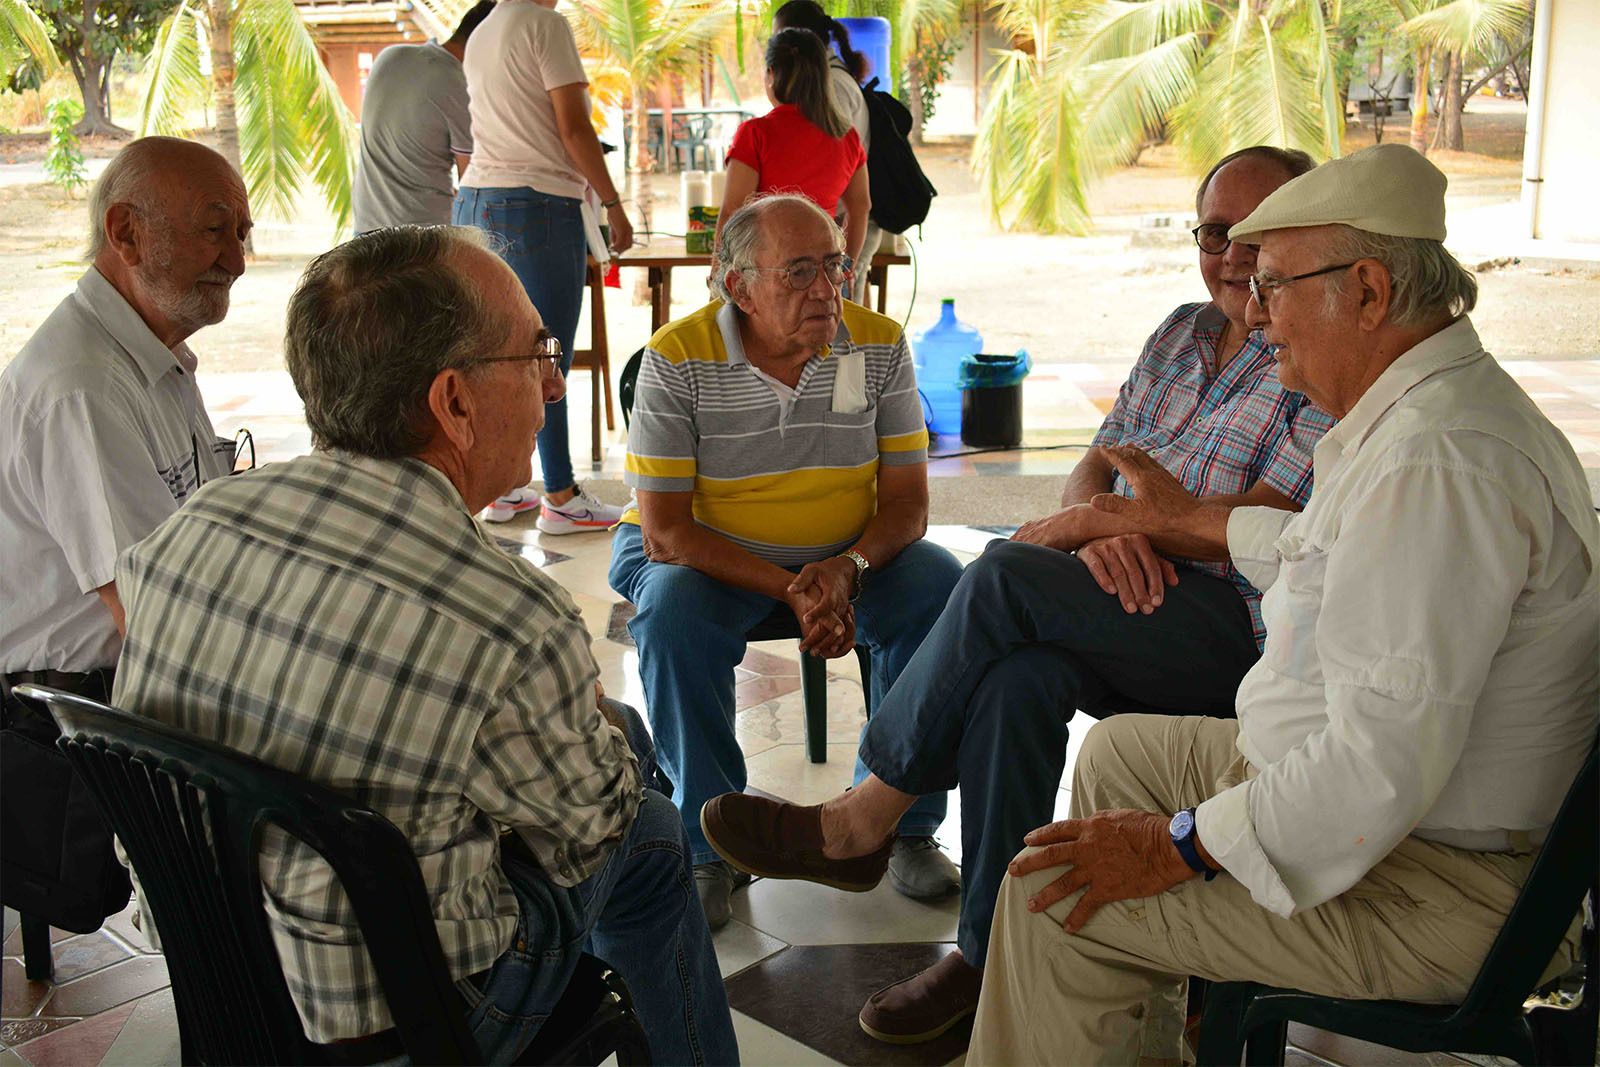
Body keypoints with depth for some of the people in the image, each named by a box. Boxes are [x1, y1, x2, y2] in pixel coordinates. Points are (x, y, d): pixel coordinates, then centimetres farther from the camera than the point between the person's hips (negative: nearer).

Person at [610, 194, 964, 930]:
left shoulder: (879, 345, -8)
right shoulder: (677, 358, -17)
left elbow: (906, 502, -7)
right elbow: (665, 532, -19)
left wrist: (846, 569, -29)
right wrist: (790, 591, -30)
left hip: (849, 554, 3)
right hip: (706, 555, -2)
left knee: (944, 591, -23)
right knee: (672, 610, -34)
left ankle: (900, 820, -6)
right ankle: (708, 838, -15)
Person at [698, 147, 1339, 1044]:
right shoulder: (1182, 334, 20)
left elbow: (1263, 530, -15)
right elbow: (1095, 465, 12)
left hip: (1243, 631, -5)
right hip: (1135, 612, 6)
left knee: (1007, 575, -28)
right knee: (1019, 677, -30)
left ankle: (868, 815, -13)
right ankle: (991, 957, -19)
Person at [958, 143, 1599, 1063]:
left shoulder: (1437, 462, -29)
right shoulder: (1431, 410, 7)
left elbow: (1383, 764, -33)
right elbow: (1340, 553, 28)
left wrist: (1179, 848, -22)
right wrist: (1191, 520, 38)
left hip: (1428, 899, -11)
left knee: (1052, 896, -12)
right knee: (1120, 750, 22)